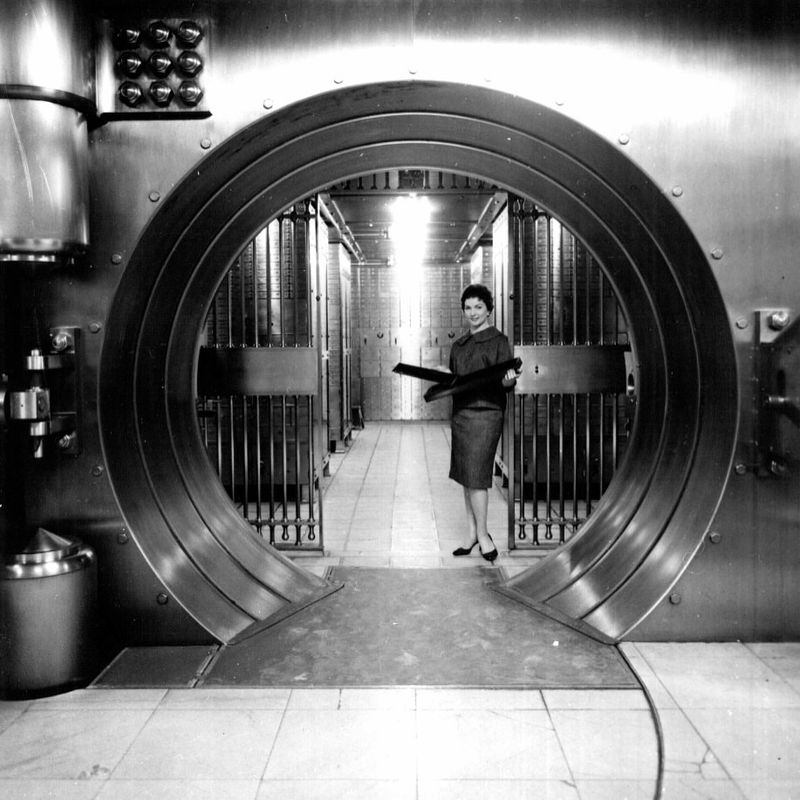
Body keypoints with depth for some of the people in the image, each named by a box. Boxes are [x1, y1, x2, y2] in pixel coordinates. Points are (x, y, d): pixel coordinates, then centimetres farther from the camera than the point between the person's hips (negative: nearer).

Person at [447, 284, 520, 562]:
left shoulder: (498, 341, -4)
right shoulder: (458, 346, 15)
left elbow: (504, 381, -11)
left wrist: (509, 380, -31)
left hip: (485, 414, -7)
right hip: (460, 412, 7)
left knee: (476, 476, -6)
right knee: (465, 475, 10)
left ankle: (482, 534, 7)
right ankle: (471, 531, 20)